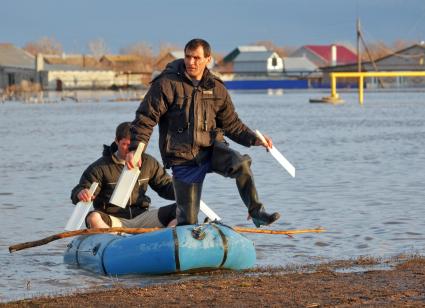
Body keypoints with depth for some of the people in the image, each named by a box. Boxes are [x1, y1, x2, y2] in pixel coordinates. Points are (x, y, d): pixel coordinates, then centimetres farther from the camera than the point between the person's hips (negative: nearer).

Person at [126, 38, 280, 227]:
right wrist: (134, 148, -22)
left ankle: (256, 213, -25)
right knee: (188, 219, -2)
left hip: (212, 148, 3)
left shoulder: (216, 88, 7)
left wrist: (254, 139, 1)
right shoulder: (167, 84, -7)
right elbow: (145, 118, -9)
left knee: (241, 164, -29)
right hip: (183, 159, -2)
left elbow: (232, 124, 16)